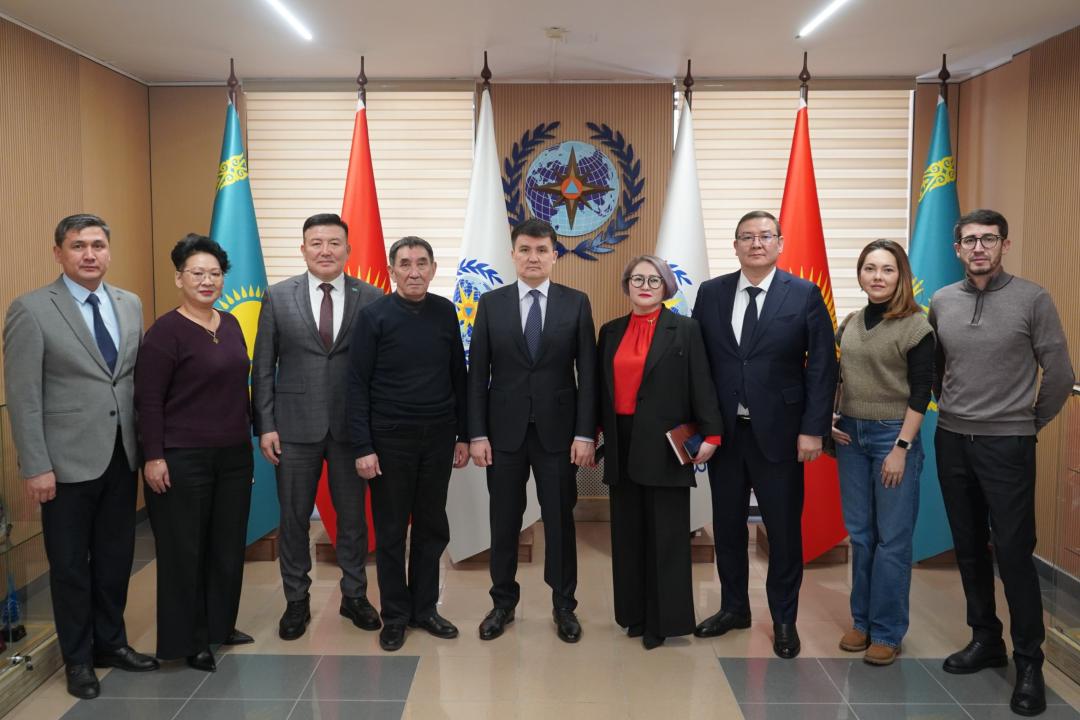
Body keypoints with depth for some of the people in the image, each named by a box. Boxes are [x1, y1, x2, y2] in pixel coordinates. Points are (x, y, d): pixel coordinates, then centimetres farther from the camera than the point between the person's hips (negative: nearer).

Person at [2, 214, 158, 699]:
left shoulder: (130, 305, 7)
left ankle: (111, 643, 33)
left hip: (123, 455, 5)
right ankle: (78, 658, 27)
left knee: (116, 558, 15)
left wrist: (146, 444, 6)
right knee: (70, 564, 10)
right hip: (68, 460, -4)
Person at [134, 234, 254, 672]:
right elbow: (148, 400, -12)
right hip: (182, 460, -6)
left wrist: (254, 434, 14)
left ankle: (221, 624, 31)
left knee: (228, 544, 14)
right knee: (184, 549, 6)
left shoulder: (231, 325, 9)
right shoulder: (165, 332, -11)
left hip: (234, 456, 7)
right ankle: (188, 640, 21)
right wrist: (153, 457, -15)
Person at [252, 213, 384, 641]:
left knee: (353, 516, 12)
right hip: (295, 426, 0)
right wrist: (265, 426, -3)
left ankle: (354, 596, 30)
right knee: (294, 518, 10)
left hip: (352, 426, 0)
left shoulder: (371, 299, -2)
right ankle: (296, 601, 28)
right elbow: (263, 367, 2)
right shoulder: (278, 297, 0)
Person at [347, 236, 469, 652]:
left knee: (432, 527, 12)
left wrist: (464, 434, 7)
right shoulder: (374, 316, -6)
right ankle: (395, 615, 23)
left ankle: (425, 608, 27)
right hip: (390, 438, -3)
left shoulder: (445, 312, 3)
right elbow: (357, 384, -7)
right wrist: (363, 447, -11)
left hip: (438, 437, 3)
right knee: (391, 532, 8)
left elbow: (458, 376, 8)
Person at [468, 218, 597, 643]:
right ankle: (503, 602, 27)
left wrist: (585, 433, -8)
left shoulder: (576, 303, 1)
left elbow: (588, 373, -1)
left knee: (560, 520, 8)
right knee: (504, 521, 10)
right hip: (505, 430, 1)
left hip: (558, 430, 0)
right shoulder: (491, 303, 2)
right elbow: (478, 374, 1)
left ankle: (564, 605, 25)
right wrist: (477, 434, -4)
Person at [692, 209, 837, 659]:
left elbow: (822, 367, -5)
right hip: (723, 431, 3)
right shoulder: (710, 293, 4)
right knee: (727, 524, 14)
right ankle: (734, 607, 32)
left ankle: (784, 619, 25)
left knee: (784, 529, 7)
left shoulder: (804, 295, -3)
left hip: (778, 432, -3)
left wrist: (813, 429, -10)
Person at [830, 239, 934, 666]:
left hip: (893, 436, -5)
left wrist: (901, 449, -15)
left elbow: (921, 392, -11)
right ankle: (862, 620, 24)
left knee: (892, 539, 2)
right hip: (850, 435, 5)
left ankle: (887, 632, 14)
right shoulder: (849, 325, 8)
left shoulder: (916, 325, -8)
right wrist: (827, 417, 1)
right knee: (860, 535, 11)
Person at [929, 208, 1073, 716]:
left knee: (1013, 552, -2)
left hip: (1007, 445, -4)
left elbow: (1059, 374, -4)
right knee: (969, 548, 12)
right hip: (952, 441, 4)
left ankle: (1029, 661, 12)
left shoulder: (1032, 299, -7)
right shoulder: (940, 302, 4)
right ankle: (985, 640, 28)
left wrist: (1030, 423, 3)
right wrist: (951, 409, 13)